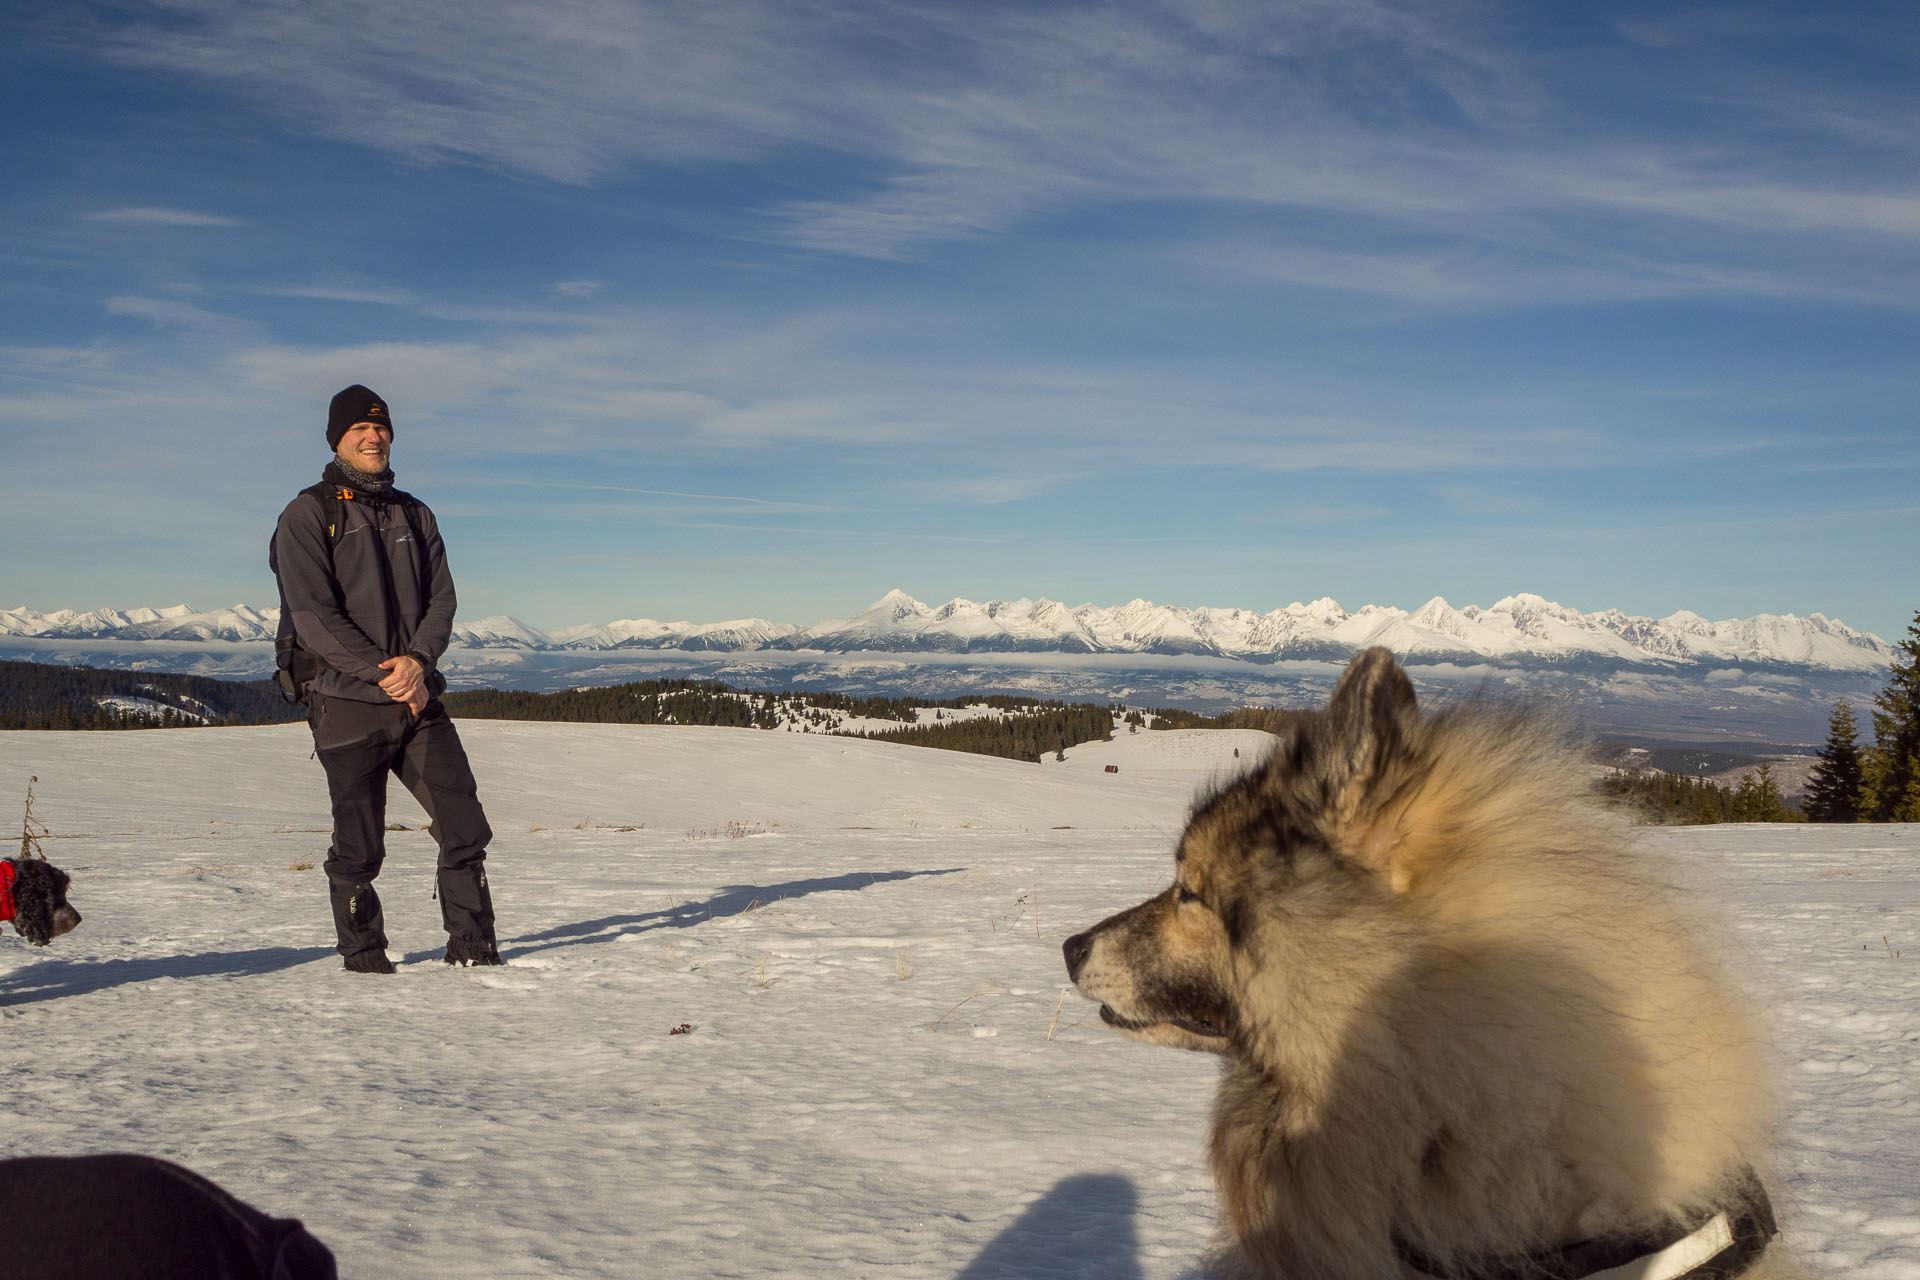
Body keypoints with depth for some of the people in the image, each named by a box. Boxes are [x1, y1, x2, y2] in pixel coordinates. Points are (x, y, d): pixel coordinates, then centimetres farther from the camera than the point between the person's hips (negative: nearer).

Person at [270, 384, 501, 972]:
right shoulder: (307, 515, 0)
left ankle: (472, 942, 11)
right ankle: (364, 953, 19)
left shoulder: (414, 515, 16)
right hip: (346, 700, -4)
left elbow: (441, 598, 8)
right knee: (359, 845, 1)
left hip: (419, 698, 4)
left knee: (465, 823, -1)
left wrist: (418, 660, -11)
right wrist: (384, 674, -16)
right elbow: (313, 614, -10)